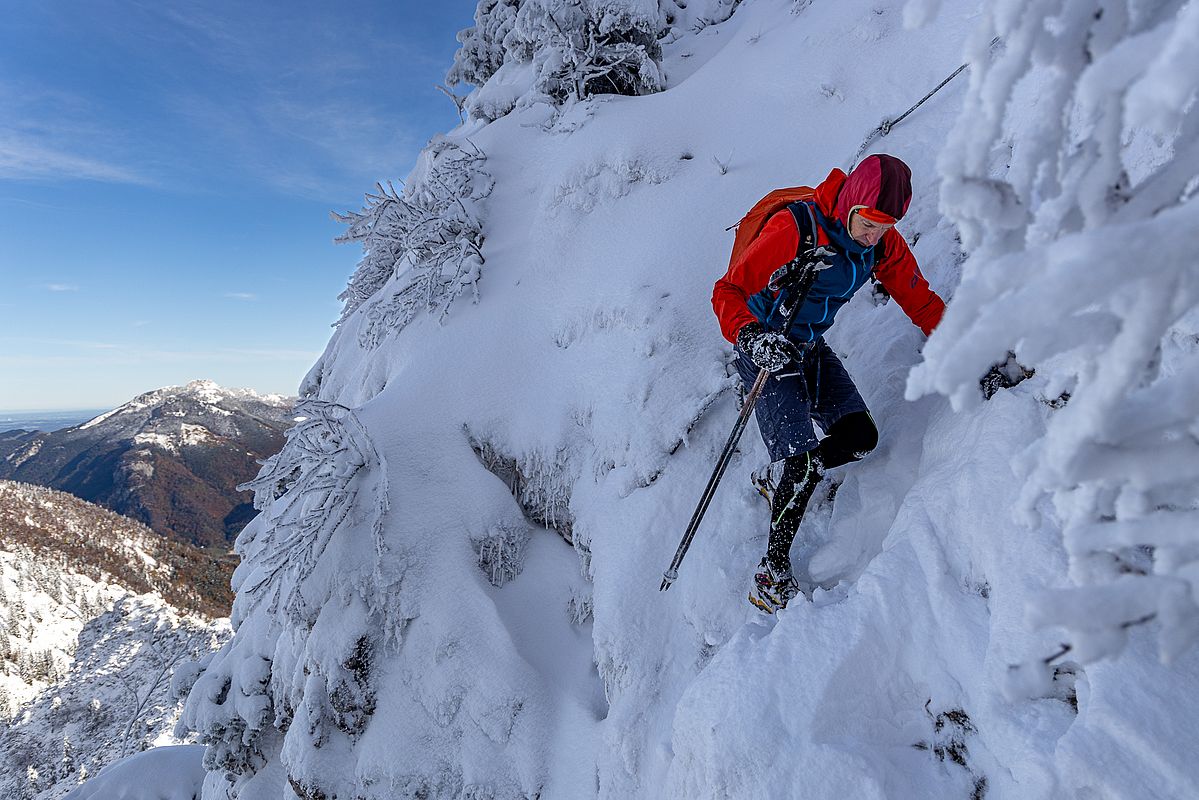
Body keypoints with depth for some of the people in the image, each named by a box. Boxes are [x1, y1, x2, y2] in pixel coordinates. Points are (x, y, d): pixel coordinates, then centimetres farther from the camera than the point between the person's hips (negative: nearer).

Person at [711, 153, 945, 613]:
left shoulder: (884, 242, -4)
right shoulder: (794, 229, -24)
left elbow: (919, 299, 5)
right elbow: (728, 291, -25)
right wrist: (751, 336, -43)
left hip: (812, 348, 7)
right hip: (766, 350, -6)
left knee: (861, 437, -6)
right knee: (802, 457, -16)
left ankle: (778, 481, 20)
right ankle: (773, 570, 2)